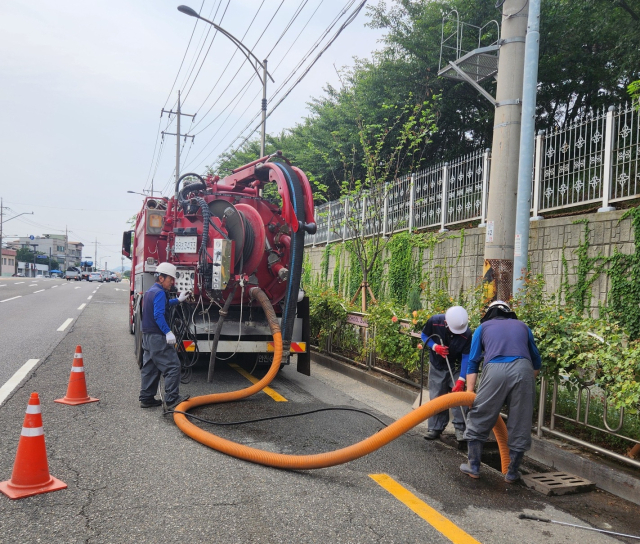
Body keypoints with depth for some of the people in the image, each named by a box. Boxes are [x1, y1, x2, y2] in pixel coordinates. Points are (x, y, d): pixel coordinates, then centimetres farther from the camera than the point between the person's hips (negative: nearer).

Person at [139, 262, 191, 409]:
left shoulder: (150, 291, 17)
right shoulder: (159, 292, -15)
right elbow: (158, 315, -24)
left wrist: (178, 300, 34)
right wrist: (168, 332, -28)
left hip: (148, 335, 11)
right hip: (157, 337, -11)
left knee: (149, 368, 14)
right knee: (172, 366, -8)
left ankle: (146, 398, 19)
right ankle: (172, 399, -8)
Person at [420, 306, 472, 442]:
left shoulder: (466, 334, -27)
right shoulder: (434, 321, -25)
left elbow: (466, 357, -21)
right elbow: (424, 335, -6)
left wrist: (461, 379, -28)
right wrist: (434, 346, -25)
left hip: (456, 367, -1)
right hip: (437, 366, 2)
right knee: (436, 396, 5)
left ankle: (460, 428, 3)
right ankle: (435, 428, 13)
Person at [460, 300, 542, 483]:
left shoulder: (483, 327, 24)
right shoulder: (522, 326, 30)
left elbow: (472, 362, 15)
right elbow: (537, 362, 31)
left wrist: (469, 392, 14)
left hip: (495, 370, -2)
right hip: (523, 370, 2)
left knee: (478, 419, 14)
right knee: (520, 424, 14)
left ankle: (473, 467, 21)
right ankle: (512, 472, 24)